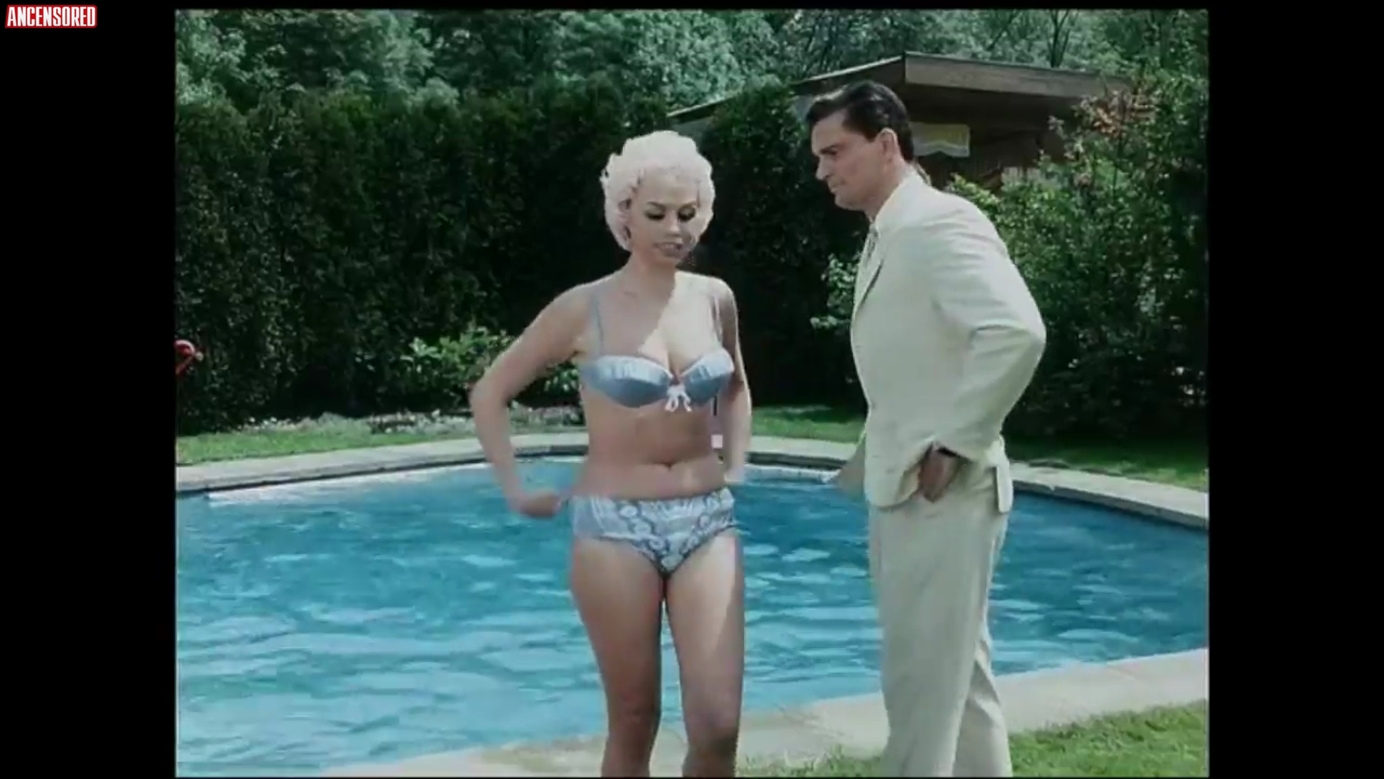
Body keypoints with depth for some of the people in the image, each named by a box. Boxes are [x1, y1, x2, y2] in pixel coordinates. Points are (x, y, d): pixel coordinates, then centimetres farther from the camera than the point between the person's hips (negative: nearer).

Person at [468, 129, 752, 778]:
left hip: (707, 521, 3)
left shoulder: (715, 299, 5)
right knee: (633, 723, 7)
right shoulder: (584, 309, -6)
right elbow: (488, 394, 4)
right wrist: (517, 491, 0)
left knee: (718, 724, -4)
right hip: (614, 526, -3)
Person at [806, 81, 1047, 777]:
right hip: (903, 493, 10)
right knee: (957, 678, 18)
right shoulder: (887, 238, 13)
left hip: (941, 498, -10)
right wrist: (875, 461, 13)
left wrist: (952, 445, -22)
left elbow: (1017, 333, -29)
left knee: (922, 685, 0)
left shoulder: (938, 221, -16)